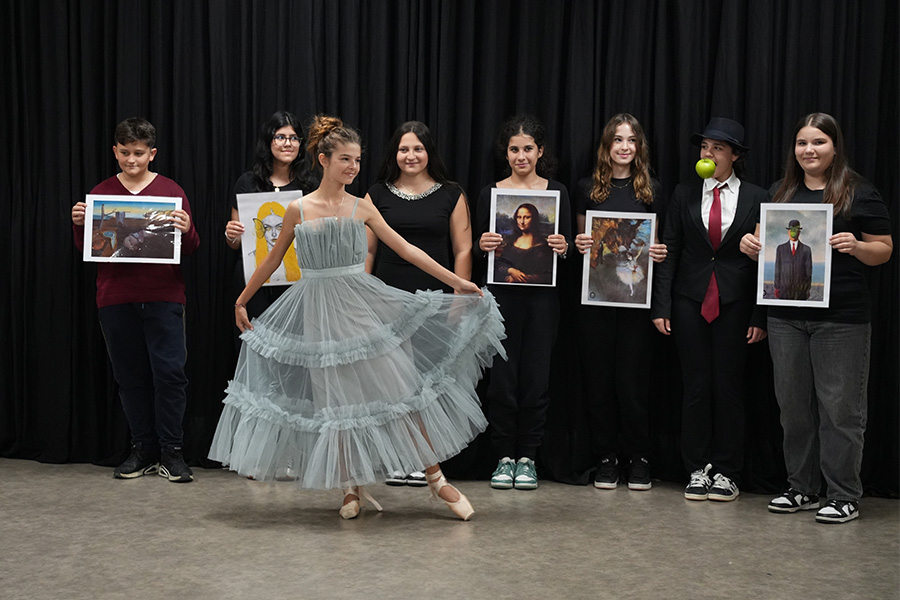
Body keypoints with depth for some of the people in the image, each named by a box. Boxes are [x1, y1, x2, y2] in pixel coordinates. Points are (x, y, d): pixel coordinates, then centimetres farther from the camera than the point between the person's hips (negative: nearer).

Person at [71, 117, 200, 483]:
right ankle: (143, 450, 17)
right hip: (116, 298, 2)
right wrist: (79, 225, -8)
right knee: (130, 376, 7)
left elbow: (191, 249, 4)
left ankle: (170, 452, 3)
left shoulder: (171, 192, 3)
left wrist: (186, 230, -17)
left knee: (169, 372, -6)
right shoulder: (101, 193, 8)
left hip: (163, 297, -2)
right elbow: (86, 249, 11)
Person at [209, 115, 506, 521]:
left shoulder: (362, 209, 3)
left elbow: (406, 250, 3)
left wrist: (456, 282, 0)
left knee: (401, 387, -3)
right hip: (321, 309, -1)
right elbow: (273, 260, 12)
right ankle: (352, 486, 18)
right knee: (335, 399, 3)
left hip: (364, 304, 1)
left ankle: (435, 477, 5)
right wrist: (242, 300, 18)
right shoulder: (299, 210, 0)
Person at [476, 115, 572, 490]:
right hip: (502, 293, 0)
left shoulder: (557, 192, 5)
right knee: (502, 377, 0)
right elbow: (477, 247, 7)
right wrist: (483, 245, -14)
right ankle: (504, 457, 12)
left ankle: (527, 458, 14)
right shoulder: (490, 193, 5)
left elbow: (568, 244, 6)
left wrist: (563, 247, -15)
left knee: (536, 376, 2)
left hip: (542, 294, 0)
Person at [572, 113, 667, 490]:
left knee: (633, 375, -1)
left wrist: (660, 253, -8)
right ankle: (606, 457, 11)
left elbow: (659, 241, 13)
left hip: (637, 293, -1)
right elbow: (580, 239, 13)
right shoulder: (588, 188, 8)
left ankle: (638, 458, 9)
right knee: (599, 375, 2)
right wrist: (579, 245, -9)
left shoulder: (651, 190, 9)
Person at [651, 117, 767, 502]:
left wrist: (760, 317, -5)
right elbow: (668, 252, 5)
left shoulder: (756, 199, 3)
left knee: (729, 386, 2)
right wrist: (661, 307, -3)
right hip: (691, 301, 1)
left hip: (735, 303, -1)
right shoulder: (684, 195, 7)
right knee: (696, 386, 3)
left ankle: (726, 473, 10)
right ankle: (698, 470, 12)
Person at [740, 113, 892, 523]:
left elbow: (884, 250, 1)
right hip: (786, 315, 5)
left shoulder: (860, 194, -2)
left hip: (841, 319, -5)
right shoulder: (779, 194, 12)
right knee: (793, 404, 10)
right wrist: (751, 245, -5)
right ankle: (802, 489, 22)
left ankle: (844, 497, 8)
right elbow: (766, 247, 17)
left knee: (840, 406, -1)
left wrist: (855, 246, -19)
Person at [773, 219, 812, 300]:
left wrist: (808, 289, -1)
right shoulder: (780, 248, 7)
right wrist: (776, 287, 1)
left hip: (801, 289, 0)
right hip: (785, 289, 0)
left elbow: (808, 269, 3)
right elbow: (777, 268, 6)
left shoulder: (806, 249, 4)